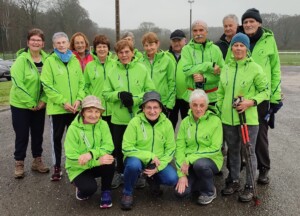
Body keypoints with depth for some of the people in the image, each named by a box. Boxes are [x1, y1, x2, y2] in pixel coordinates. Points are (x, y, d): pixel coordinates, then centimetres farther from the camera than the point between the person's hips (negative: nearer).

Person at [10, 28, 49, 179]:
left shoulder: (46, 59, -1)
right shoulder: (21, 59, -13)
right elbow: (18, 83, -17)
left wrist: (43, 101, -10)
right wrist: (30, 103, -16)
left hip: (39, 105, 4)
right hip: (21, 105, -4)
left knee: (38, 133, 13)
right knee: (22, 135, 4)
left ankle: (37, 161, 28)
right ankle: (19, 164, 20)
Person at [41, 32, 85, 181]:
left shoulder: (75, 61, 8)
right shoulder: (49, 61, -4)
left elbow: (81, 82, 8)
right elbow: (47, 86, -10)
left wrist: (79, 99, -8)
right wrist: (63, 102, -16)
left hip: (74, 108, 3)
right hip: (57, 108, -3)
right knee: (57, 138, 8)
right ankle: (57, 167, 21)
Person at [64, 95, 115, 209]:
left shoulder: (103, 124, -8)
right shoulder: (73, 129, -17)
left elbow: (109, 146, -18)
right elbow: (71, 158, -22)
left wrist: (91, 154, -36)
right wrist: (97, 161, -32)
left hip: (97, 164, 3)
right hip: (78, 168, -3)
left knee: (110, 159, -29)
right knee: (89, 188, -31)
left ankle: (106, 192, -4)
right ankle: (82, 189, 8)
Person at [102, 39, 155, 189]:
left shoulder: (142, 69, -2)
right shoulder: (113, 71, 2)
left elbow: (151, 91, -3)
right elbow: (106, 94, 3)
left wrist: (135, 99, -16)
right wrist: (119, 94, -16)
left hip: (138, 117, -1)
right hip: (119, 118, 2)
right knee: (119, 148, 12)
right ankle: (120, 173, 32)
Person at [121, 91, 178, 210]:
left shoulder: (167, 123, -8)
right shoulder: (135, 122, -16)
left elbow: (170, 149, -3)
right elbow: (127, 148, -17)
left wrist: (158, 167, -17)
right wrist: (149, 156, -24)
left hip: (158, 162, 3)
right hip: (137, 159, -2)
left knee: (172, 179, -21)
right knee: (133, 164, -36)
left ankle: (152, 179, 15)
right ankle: (127, 193, -6)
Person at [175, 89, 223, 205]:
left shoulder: (215, 121, -11)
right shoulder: (185, 122, 0)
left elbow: (215, 149, -16)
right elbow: (180, 147, -4)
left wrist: (190, 159, -23)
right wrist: (181, 174, -14)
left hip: (210, 160, -3)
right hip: (189, 163, 3)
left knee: (199, 164, -37)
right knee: (181, 192, -17)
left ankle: (210, 191, -6)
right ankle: (202, 183, 15)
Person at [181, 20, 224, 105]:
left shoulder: (215, 49, 4)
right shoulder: (186, 49, 2)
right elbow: (186, 69, -12)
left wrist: (205, 78, -17)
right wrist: (209, 66, -17)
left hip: (213, 97, 1)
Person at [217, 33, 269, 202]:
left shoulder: (255, 68, -7)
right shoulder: (226, 68, 8)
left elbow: (265, 91, -4)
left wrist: (252, 101, -19)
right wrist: (219, 111, 12)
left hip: (248, 119, -4)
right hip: (228, 119, 5)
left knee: (249, 152, 6)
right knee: (233, 151, 16)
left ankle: (250, 186, 20)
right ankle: (234, 181, 32)